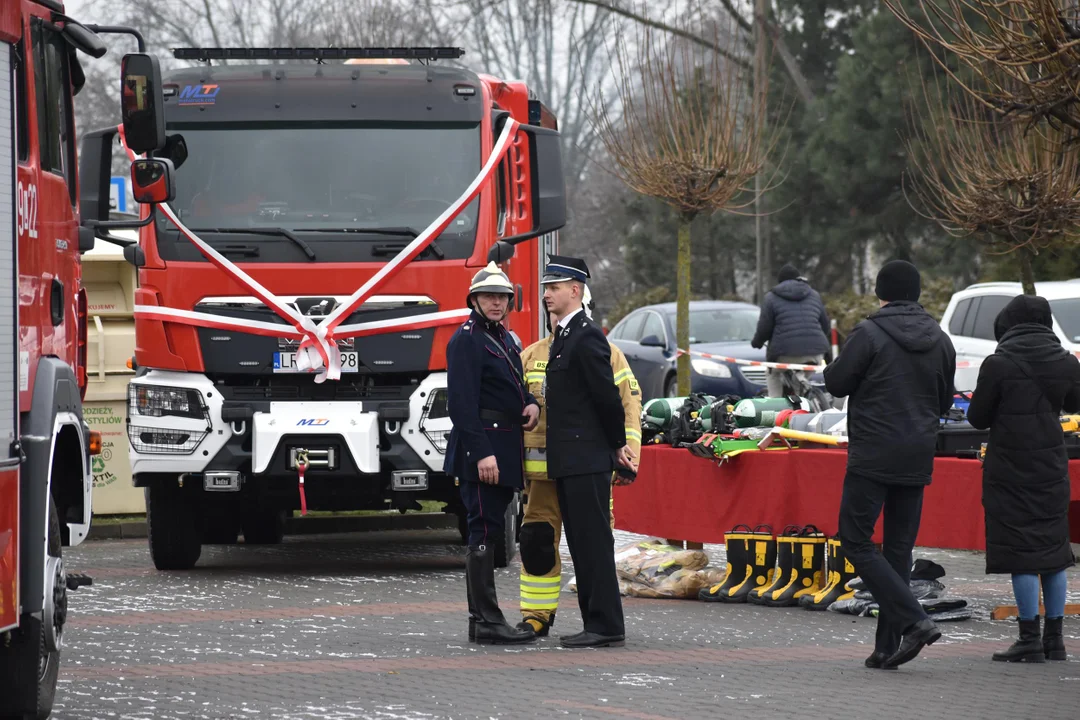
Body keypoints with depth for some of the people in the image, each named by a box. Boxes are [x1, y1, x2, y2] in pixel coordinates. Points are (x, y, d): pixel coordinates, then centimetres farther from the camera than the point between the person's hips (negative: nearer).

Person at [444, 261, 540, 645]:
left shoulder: (503, 338, 18)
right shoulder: (467, 340, -11)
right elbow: (462, 401, -18)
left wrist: (530, 403, 4)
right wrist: (482, 453, -24)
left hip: (504, 448, 10)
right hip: (482, 445, -10)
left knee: (488, 531, 12)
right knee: (485, 531, -10)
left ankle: (483, 618, 16)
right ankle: (486, 621, -10)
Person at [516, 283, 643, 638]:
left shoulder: (607, 355, 5)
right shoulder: (530, 356, 12)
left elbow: (628, 409, 2)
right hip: (542, 470, 2)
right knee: (538, 541, 0)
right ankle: (536, 615, 8)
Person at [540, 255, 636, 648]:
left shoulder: (587, 336, -13)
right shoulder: (564, 336, 17)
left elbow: (607, 394, -15)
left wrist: (617, 444, -5)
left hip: (587, 459, -10)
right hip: (568, 461, 10)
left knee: (593, 541, -9)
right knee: (581, 542, 11)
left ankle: (607, 626, -8)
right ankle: (596, 624, 14)